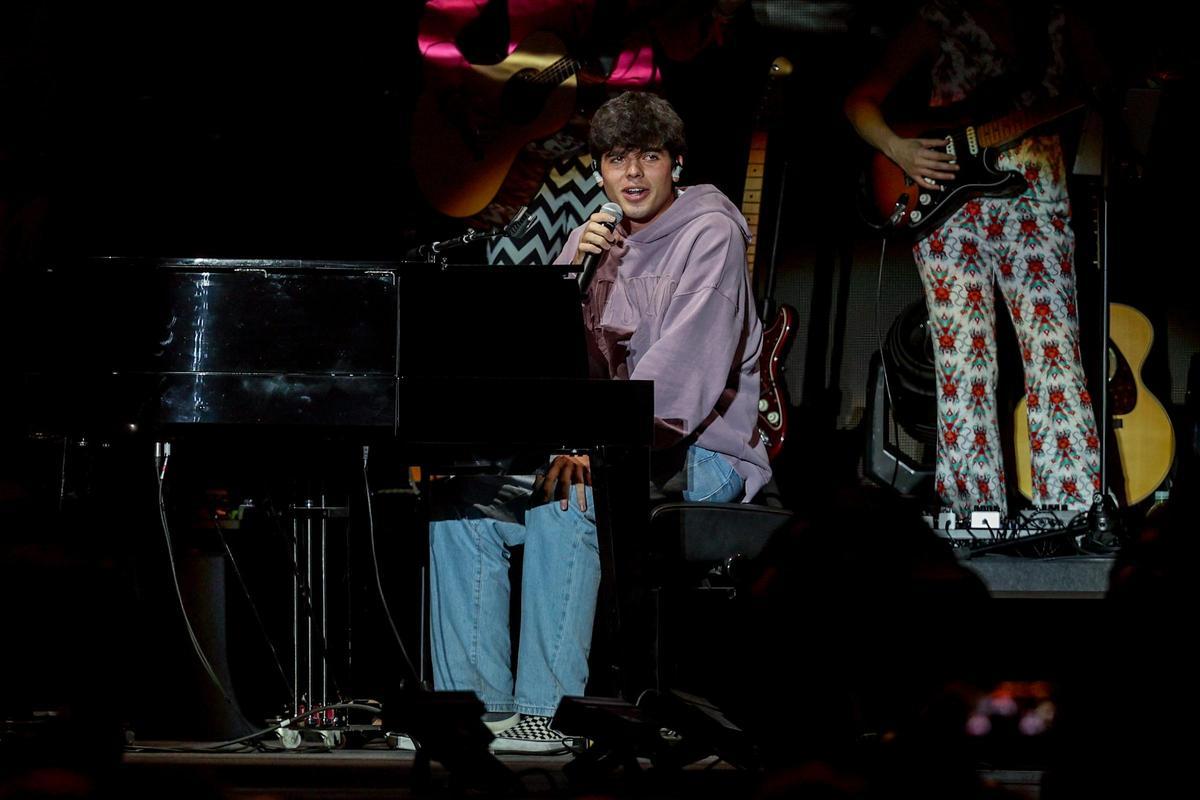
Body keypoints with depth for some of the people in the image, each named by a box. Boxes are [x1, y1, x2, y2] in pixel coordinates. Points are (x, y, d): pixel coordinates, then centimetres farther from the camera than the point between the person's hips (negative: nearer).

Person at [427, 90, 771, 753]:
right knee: (463, 502, -9)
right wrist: (571, 268, -8)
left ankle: (548, 708, -32)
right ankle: (476, 701, -11)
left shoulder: (710, 232, -8)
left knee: (564, 503, -33)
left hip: (700, 455, -7)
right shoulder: (600, 237, 14)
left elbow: (685, 365, -22)